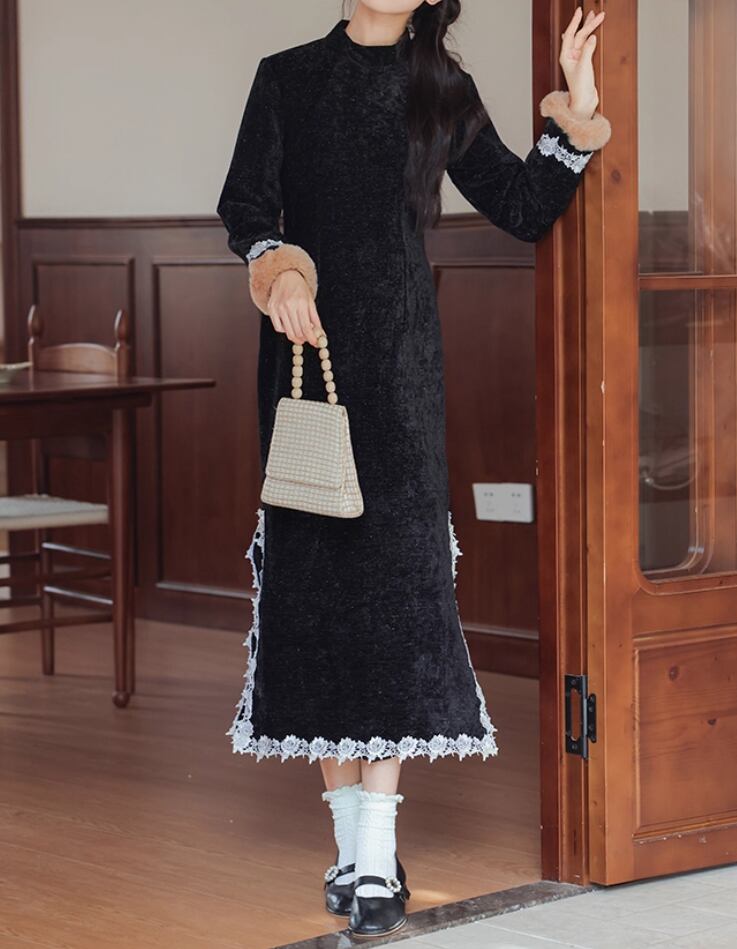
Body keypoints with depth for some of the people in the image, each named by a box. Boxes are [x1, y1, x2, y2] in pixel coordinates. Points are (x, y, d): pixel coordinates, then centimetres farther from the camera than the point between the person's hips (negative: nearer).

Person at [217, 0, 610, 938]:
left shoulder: (442, 92, 11)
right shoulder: (287, 77, 9)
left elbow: (521, 208, 13)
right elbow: (244, 202, -1)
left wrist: (575, 121, 0)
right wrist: (274, 265, -21)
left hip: (398, 363, 0)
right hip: (304, 349, 1)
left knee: (397, 570, -10)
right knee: (312, 571, -1)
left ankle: (376, 853, -12)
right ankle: (350, 841, 7)